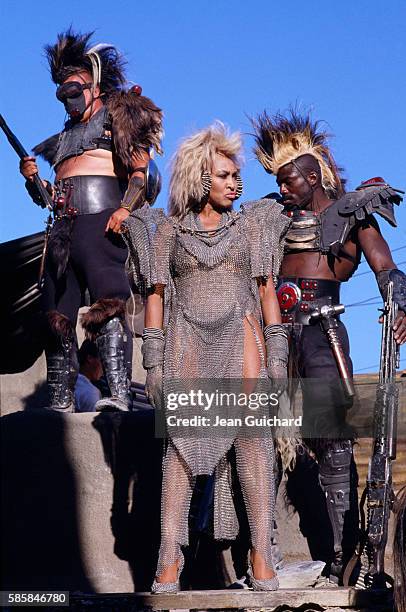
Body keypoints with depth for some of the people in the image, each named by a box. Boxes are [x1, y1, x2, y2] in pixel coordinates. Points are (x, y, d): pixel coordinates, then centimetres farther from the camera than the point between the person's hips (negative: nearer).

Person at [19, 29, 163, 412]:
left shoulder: (115, 114, 12)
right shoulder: (64, 136, 31)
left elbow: (141, 169, -2)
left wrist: (125, 209, -18)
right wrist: (33, 178, 9)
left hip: (102, 221, -7)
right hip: (64, 229, 7)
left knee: (107, 305, -21)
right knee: (57, 315, 1)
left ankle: (119, 393, -30)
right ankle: (60, 401, 3)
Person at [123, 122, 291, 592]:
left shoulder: (251, 224, 13)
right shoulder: (168, 229, 11)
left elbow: (267, 290, 11)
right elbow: (156, 295, 9)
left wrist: (277, 353, 2)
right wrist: (153, 361, 1)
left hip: (240, 334, 0)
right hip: (187, 341, 0)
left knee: (253, 435, -14)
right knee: (181, 441, -9)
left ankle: (262, 556, -15)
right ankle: (169, 558, -10)